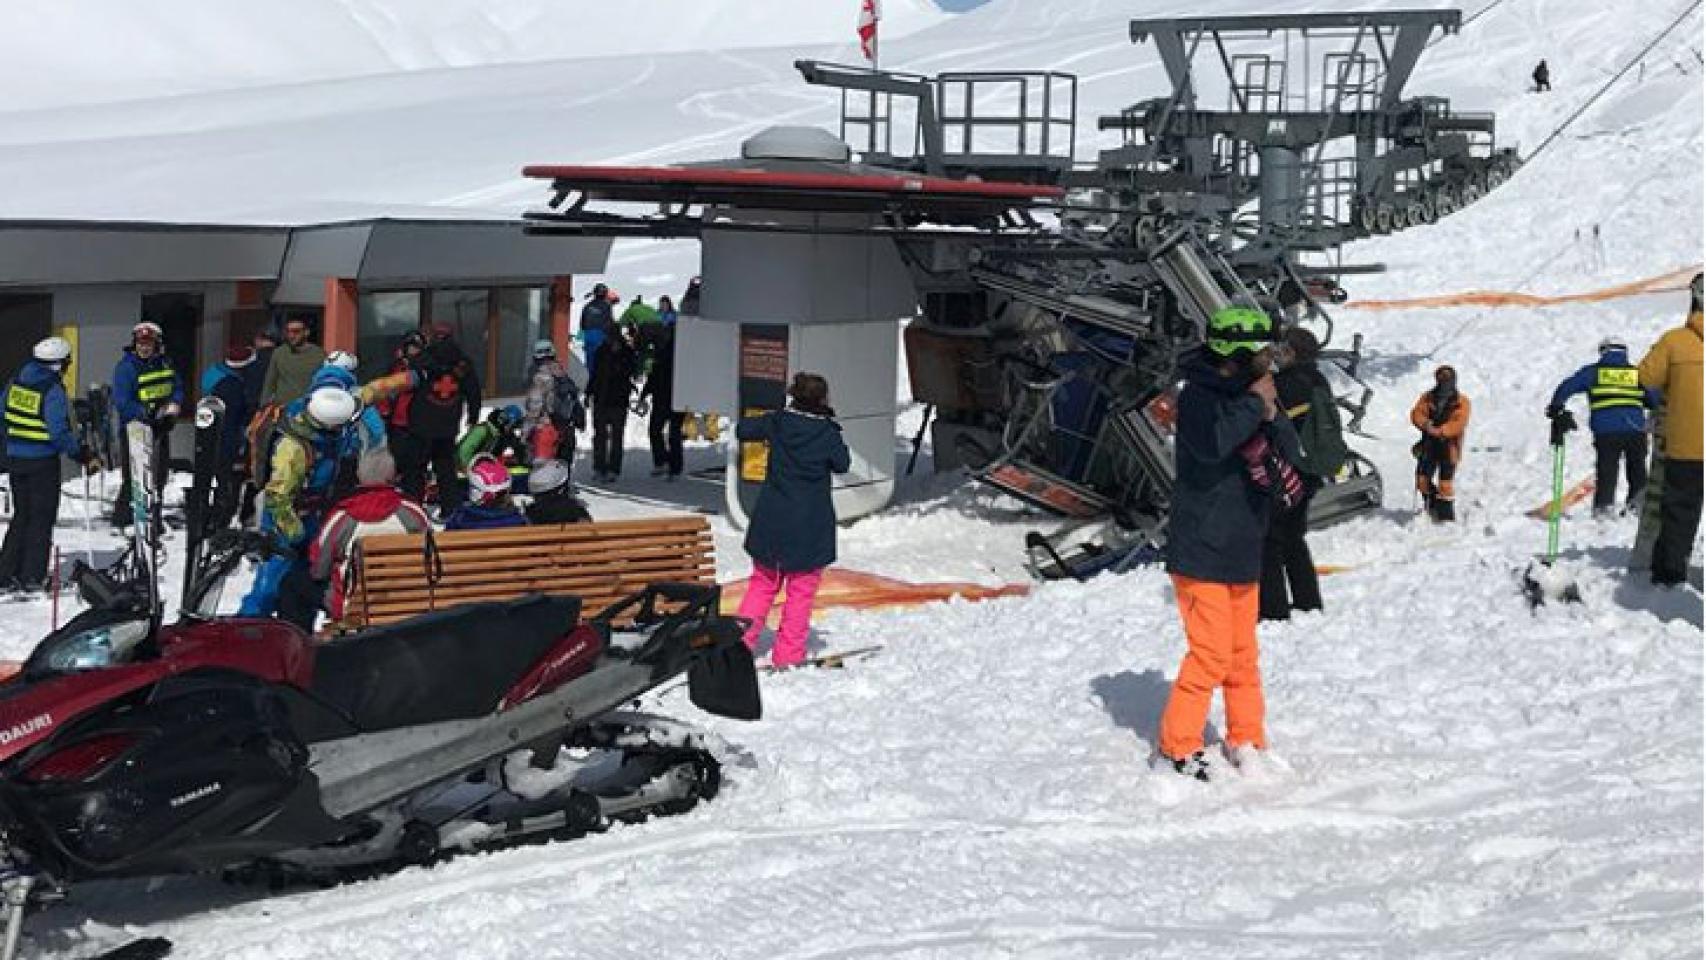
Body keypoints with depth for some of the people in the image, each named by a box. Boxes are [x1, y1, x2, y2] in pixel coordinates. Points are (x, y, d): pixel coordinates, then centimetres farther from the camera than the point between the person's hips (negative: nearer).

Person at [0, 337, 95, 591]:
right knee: (42, 518, 5)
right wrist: (84, 455, -13)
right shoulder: (53, 390, -16)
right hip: (42, 461, -6)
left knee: (21, 516, 17)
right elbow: (59, 432, -21)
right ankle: (33, 577, 5)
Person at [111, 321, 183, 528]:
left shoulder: (165, 363, 7)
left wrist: (174, 404, -4)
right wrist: (145, 413, -28)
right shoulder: (126, 367, -12)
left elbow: (177, 388, 17)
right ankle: (121, 520, 0)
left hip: (160, 428, 6)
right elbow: (121, 402, -18)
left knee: (159, 476, 14)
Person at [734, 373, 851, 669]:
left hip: (771, 520, 4)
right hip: (810, 525, -4)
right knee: (801, 590, 8)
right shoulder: (828, 432, -13)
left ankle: (741, 641, 14)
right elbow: (843, 465, 2)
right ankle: (788, 653, 10)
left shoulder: (778, 422, -4)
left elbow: (743, 430, 10)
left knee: (763, 582, 18)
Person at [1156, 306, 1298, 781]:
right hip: (1202, 552, -8)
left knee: (1243, 652, 14)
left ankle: (1245, 739, 25)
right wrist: (1254, 404, -22)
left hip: (1243, 551, 8)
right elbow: (1210, 443, -34)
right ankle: (1178, 747, 3)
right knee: (1211, 653, -8)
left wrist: (1273, 415, -9)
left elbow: (1289, 453, 10)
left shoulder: (1249, 393, 10)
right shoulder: (1199, 396, -14)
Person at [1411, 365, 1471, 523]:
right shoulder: (1428, 398, 12)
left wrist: (1441, 431, -27)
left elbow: (1460, 422, -13)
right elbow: (1417, 413, 0)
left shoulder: (1461, 402, 1)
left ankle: (1446, 514, 1)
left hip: (1449, 447, -4)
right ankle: (1432, 504, 24)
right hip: (1429, 446, 4)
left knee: (1445, 482, -7)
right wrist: (1426, 425, -21)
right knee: (1422, 480, 0)